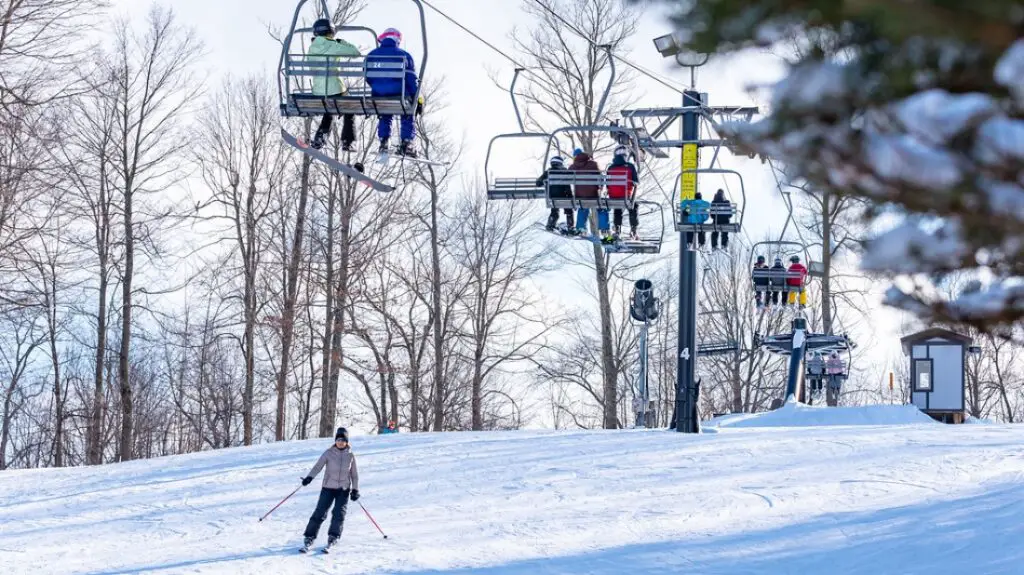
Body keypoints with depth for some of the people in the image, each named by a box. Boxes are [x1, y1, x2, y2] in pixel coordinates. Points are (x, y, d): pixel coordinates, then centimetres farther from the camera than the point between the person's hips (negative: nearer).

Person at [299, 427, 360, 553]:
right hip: (328, 487, -1)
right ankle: (309, 537, -1)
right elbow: (318, 466, -8)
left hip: (344, 489, 1)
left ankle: (333, 538, 0)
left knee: (339, 513, -11)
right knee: (320, 512, -7)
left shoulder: (350, 455, 4)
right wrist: (310, 477, -24)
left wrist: (355, 489, 4)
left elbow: (354, 474, 10)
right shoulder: (329, 453, -2)